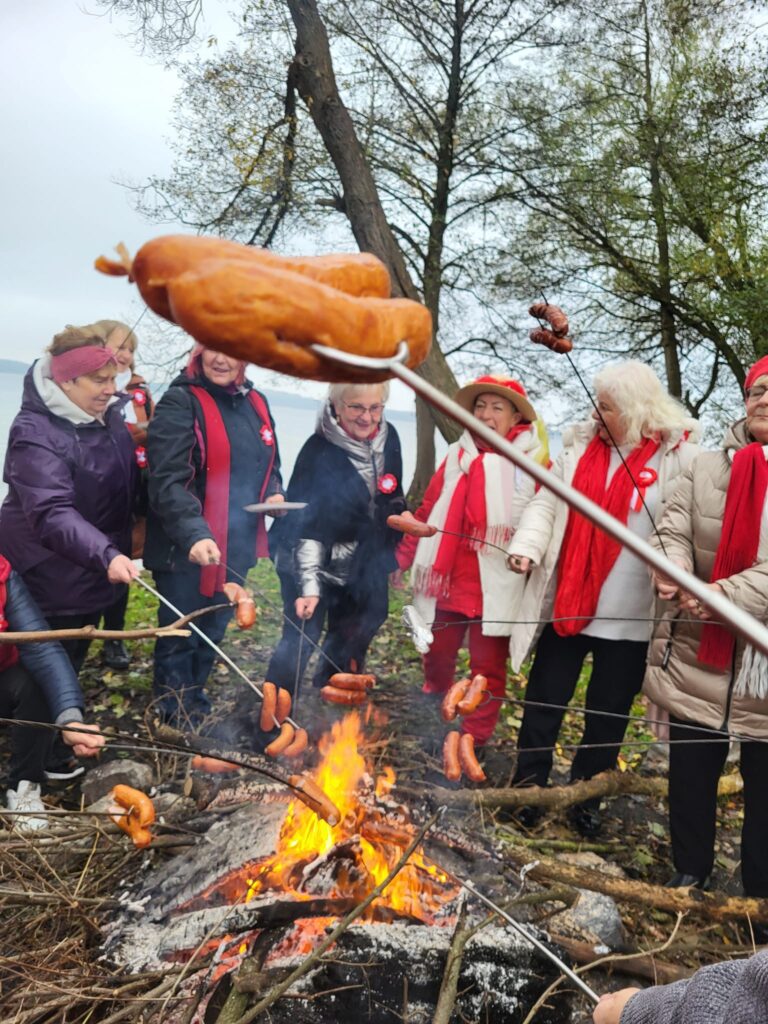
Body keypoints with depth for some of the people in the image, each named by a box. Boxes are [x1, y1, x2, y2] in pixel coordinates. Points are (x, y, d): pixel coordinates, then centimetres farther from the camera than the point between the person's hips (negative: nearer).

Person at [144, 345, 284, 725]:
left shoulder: (256, 403, 9)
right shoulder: (179, 403, -12)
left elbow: (268, 467, 22)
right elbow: (168, 482, -23)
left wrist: (275, 493, 0)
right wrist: (195, 534, -38)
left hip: (236, 546, 7)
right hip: (185, 547, -6)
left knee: (212, 632, 20)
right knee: (180, 636, 6)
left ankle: (195, 703, 40)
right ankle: (176, 719, 24)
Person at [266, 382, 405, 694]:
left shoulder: (388, 438, -6)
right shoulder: (319, 451, -24)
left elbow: (394, 501, 9)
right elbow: (306, 524, -25)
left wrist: (393, 556, 13)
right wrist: (309, 586, -30)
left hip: (363, 568, 6)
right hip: (316, 564, -6)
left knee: (349, 644, 18)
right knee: (301, 638, -7)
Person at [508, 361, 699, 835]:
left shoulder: (678, 457, -5)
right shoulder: (579, 446, 5)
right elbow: (548, 503, 4)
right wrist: (528, 545, -13)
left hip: (630, 614, -3)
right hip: (568, 603, 3)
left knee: (609, 712, 11)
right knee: (544, 700, 11)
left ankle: (585, 799, 31)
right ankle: (527, 789, 27)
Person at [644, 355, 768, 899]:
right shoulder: (707, 467, 6)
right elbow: (674, 530, -2)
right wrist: (672, 570, -23)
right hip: (699, 653, 3)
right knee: (691, 773, 15)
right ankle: (690, 875, 35)